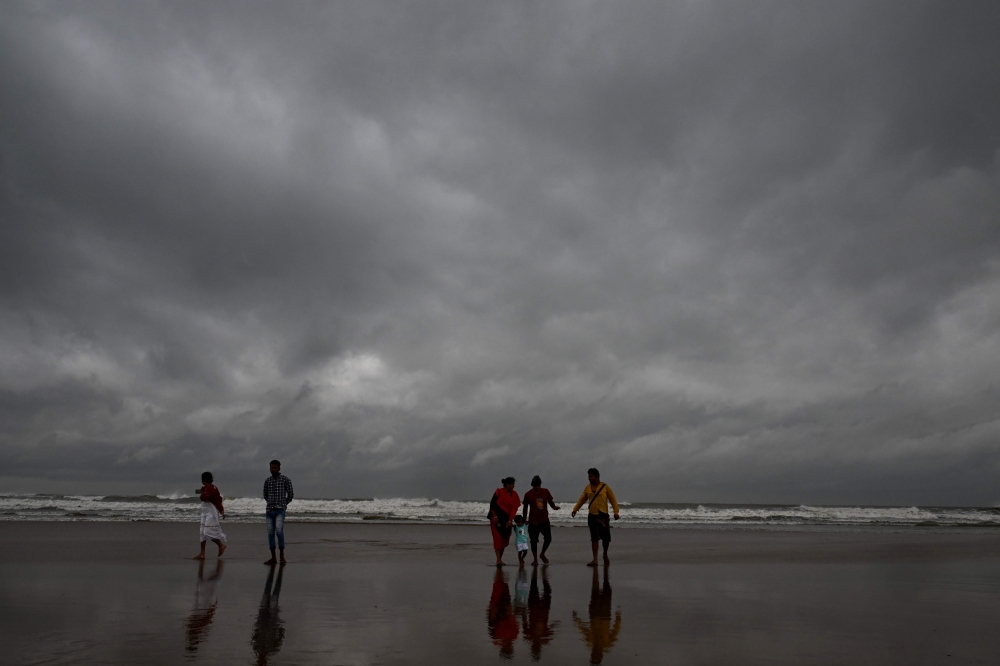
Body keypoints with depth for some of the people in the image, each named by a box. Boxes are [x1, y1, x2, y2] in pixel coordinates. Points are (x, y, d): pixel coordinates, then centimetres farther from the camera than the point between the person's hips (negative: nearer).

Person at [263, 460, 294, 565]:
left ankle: (282, 556, -8)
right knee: (270, 534, 4)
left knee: (279, 531, -18)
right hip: (269, 510, 4)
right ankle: (273, 558, 11)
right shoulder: (267, 481, 9)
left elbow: (290, 494, 4)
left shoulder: (285, 479, -3)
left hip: (280, 511, -4)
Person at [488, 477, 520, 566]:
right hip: (497, 518, -5)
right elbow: (492, 505, -9)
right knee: (498, 538, -8)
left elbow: (514, 509, -2)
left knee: (505, 539, 8)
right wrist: (494, 517, -15)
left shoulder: (514, 495, 3)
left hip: (507, 519, 5)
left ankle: (500, 559, 21)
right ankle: (498, 560, -11)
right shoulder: (499, 492, -9)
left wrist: (510, 521, -11)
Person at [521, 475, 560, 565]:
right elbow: (525, 508, 3)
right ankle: (535, 559, 17)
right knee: (534, 541, 1)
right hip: (533, 522, -2)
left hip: (544, 520, 2)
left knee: (548, 538, 4)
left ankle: (542, 554, 29)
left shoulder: (545, 491, 0)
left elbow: (550, 501, 7)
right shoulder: (528, 494, -5)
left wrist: (554, 507, -14)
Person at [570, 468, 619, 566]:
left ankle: (605, 555, 30)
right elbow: (582, 499, 10)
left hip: (603, 516, -2)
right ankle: (595, 559, 2)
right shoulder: (587, 488, 7)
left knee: (606, 537, 4)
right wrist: (575, 509, -1)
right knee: (594, 538, 1)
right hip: (592, 516, 2)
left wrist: (616, 512, -10)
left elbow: (612, 499, -2)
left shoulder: (605, 487, -2)